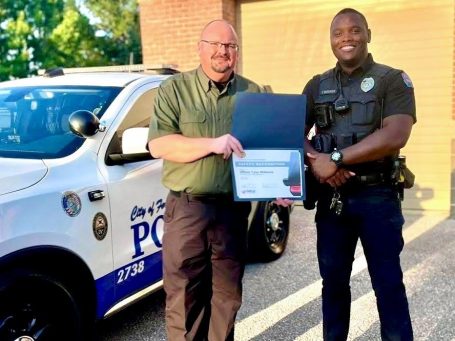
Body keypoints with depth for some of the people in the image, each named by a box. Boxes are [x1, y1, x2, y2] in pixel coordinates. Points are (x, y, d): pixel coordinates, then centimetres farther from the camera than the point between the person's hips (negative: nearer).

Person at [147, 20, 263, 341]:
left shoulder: (254, 94, 8)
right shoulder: (174, 89, 1)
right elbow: (158, 144, -10)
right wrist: (212, 144, -20)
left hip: (234, 210, 2)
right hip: (187, 209, -2)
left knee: (226, 296, 13)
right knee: (183, 297, 5)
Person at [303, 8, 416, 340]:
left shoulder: (393, 80, -3)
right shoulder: (317, 86, 10)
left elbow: (395, 136, -17)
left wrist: (335, 158, -20)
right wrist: (316, 162, -16)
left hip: (377, 197, -4)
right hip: (331, 196, 4)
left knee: (388, 282, 2)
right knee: (333, 279, 13)